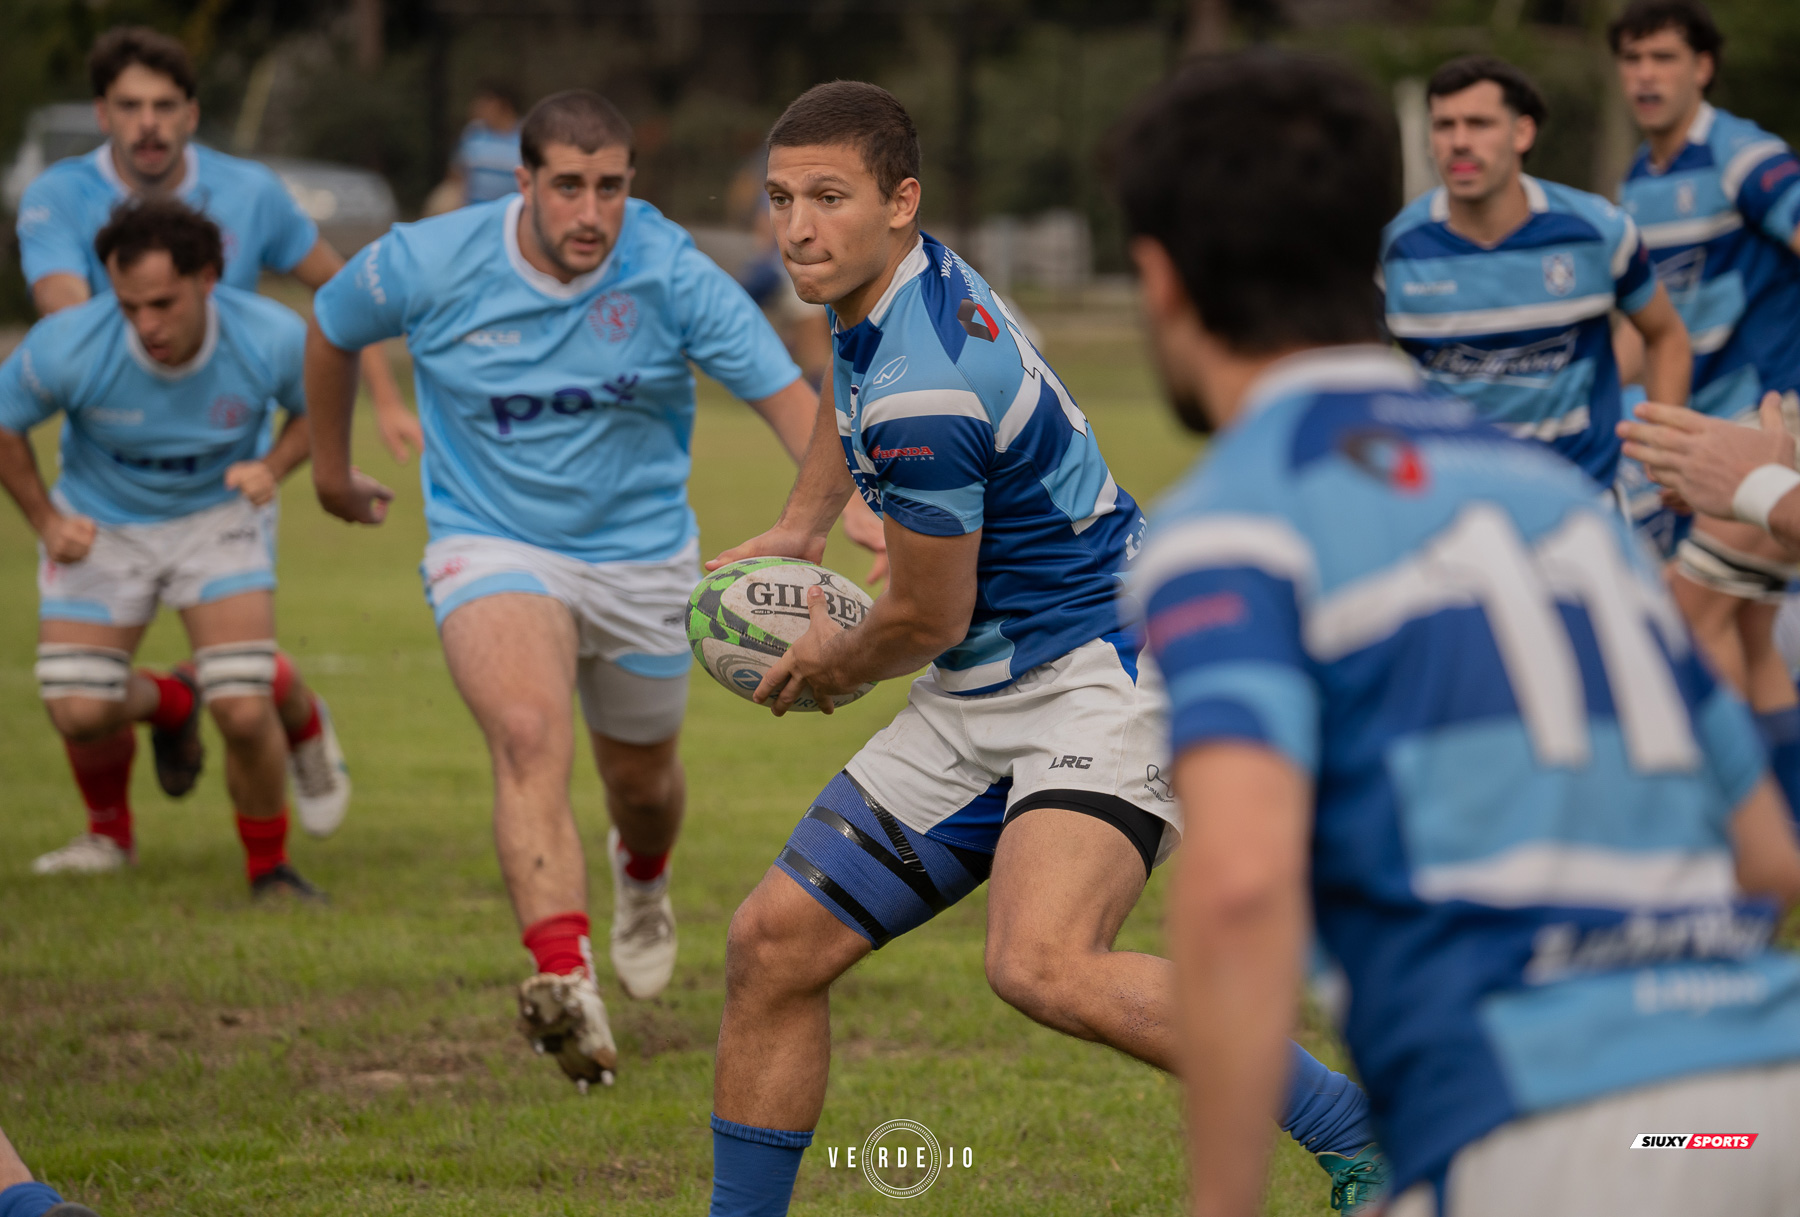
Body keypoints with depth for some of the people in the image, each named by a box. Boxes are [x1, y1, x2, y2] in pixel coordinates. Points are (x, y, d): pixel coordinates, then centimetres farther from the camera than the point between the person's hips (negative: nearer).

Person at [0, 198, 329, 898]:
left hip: (220, 518, -1)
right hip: (100, 527, 1)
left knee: (243, 710, -16)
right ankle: (110, 834, 28)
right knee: (80, 712, -10)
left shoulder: (273, 339, -25)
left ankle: (269, 868, 12)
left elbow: (318, 408, -1)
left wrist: (273, 467, -19)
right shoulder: (67, 347, -27)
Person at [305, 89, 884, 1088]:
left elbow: (786, 394, -21)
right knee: (529, 736, -29)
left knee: (640, 772, 19)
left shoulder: (671, 276, -18)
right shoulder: (431, 264, -16)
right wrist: (332, 465, 17)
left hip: (641, 554, 2)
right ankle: (565, 985, -43)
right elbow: (330, 328, 5)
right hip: (491, 545, -2)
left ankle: (642, 874, 59)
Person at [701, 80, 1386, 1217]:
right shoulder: (898, 278, 5)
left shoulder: (922, 395, -25)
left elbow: (928, 622, -13)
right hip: (977, 703, 11)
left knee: (1044, 967, -33)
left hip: (1099, 676, -10)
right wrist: (800, 526, 31)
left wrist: (830, 664, 8)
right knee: (774, 945, 4)